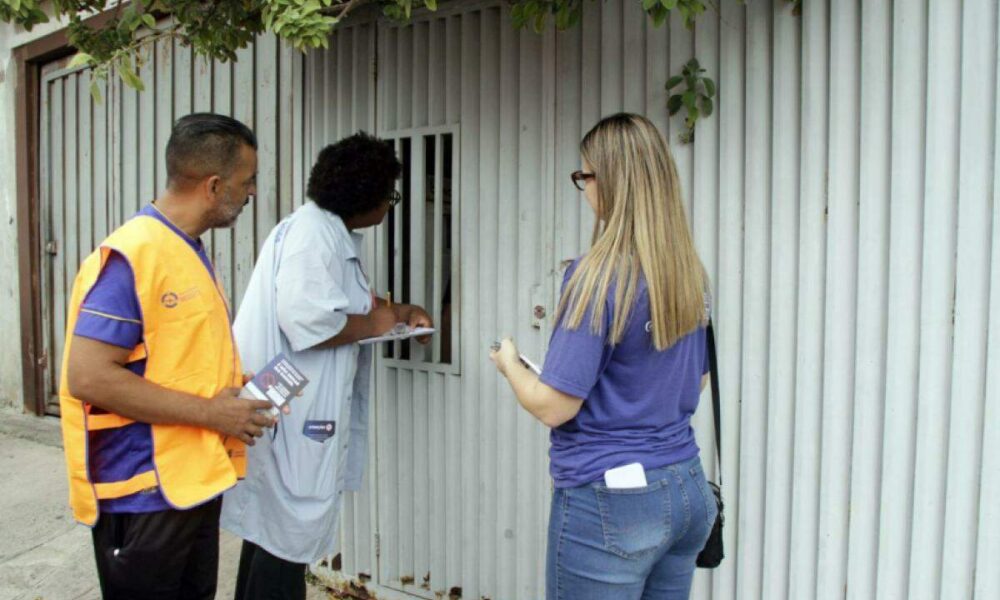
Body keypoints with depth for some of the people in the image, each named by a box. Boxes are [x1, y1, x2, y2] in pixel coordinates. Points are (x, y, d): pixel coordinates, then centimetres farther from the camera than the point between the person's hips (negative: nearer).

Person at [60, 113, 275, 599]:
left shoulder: (188, 251, 11)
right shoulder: (130, 256, -18)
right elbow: (88, 377, -24)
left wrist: (238, 388, 4)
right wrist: (209, 412, -21)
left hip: (195, 483, 9)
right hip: (144, 494, -9)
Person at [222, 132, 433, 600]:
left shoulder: (336, 234, 13)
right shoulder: (312, 231, -19)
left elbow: (344, 301, 23)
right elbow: (306, 321, -27)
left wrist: (401, 311, 9)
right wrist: (375, 324, -13)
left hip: (299, 410, 10)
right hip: (289, 413, -10)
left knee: (274, 528, 21)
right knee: (286, 540, 2)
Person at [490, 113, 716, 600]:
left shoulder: (598, 275, -20)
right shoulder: (688, 271, 2)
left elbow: (553, 407, -17)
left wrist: (509, 364, 1)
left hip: (610, 503, -7)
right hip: (687, 491, 7)